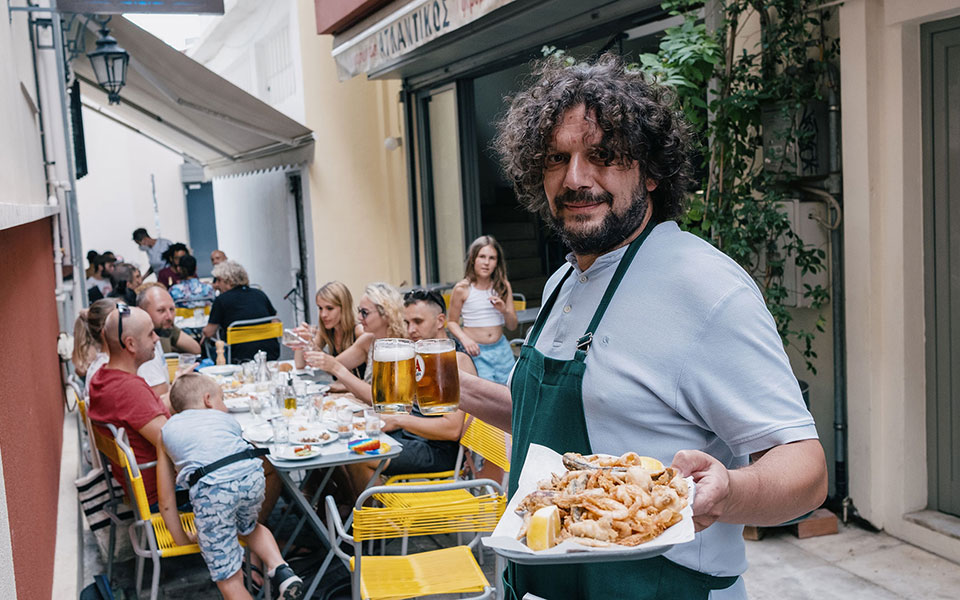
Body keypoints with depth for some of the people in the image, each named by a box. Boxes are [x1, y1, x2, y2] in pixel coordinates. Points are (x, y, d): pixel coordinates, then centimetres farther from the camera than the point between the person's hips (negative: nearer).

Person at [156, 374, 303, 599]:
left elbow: (166, 501, 29)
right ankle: (279, 568, 15)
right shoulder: (225, 419, 33)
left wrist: (182, 539, 38)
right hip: (251, 474, 3)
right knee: (248, 527, 36)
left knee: (229, 579, 7)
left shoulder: (166, 430, 30)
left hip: (210, 489, -3)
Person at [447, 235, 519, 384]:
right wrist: (464, 339, -15)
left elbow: (513, 326, 7)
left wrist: (504, 311, -14)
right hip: (476, 351, -3)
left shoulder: (503, 286, 3)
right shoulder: (462, 289, -6)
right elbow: (452, 322, 3)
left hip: (502, 350, 3)